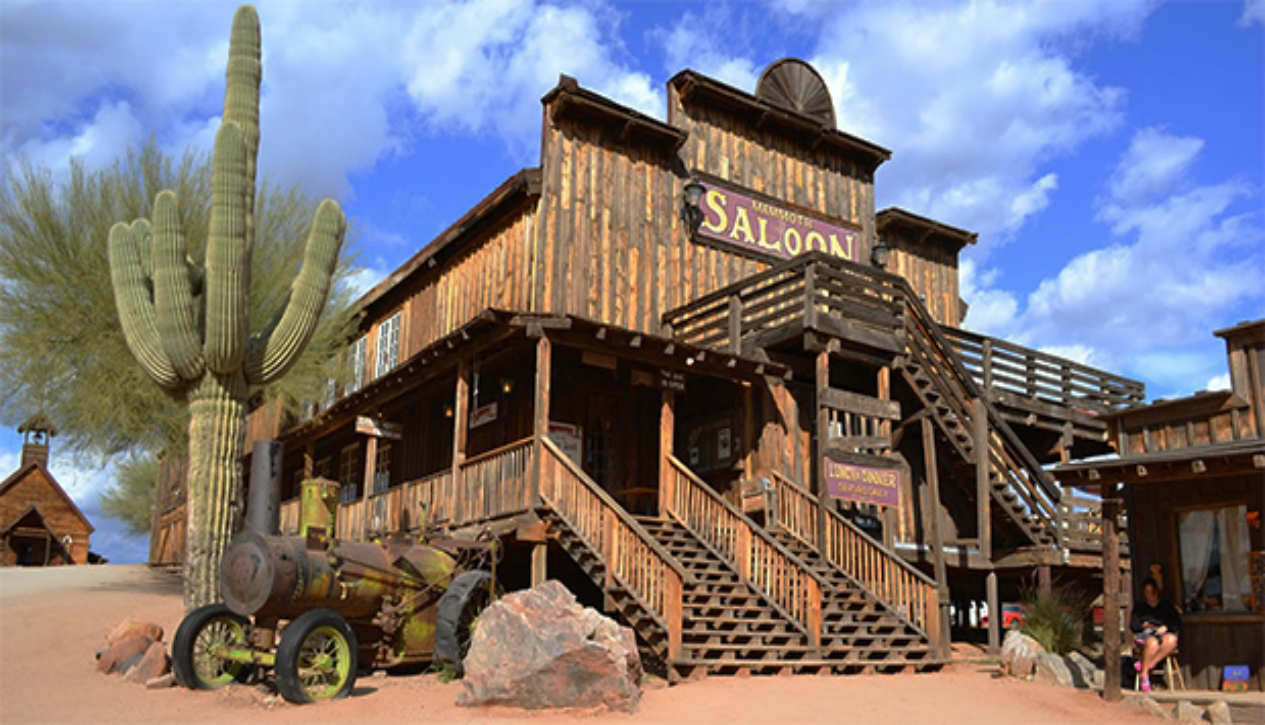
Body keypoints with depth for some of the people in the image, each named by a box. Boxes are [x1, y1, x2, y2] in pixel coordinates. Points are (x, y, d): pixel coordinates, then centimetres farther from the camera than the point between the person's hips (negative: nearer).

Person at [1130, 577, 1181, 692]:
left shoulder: (1166, 605, 22)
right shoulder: (1139, 607, 20)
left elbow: (1177, 622, 9)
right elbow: (1133, 625, 10)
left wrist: (1166, 628, -7)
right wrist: (1144, 625, -6)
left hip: (1164, 634, 2)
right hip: (1144, 635, -1)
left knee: (1171, 639, -38)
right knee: (1152, 643, -40)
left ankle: (1148, 665, -35)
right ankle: (1144, 675, -32)